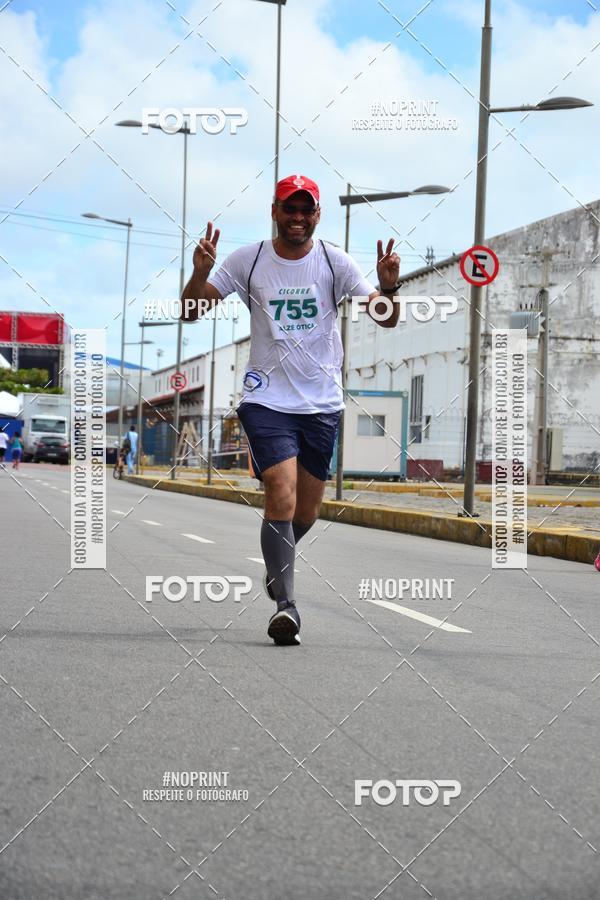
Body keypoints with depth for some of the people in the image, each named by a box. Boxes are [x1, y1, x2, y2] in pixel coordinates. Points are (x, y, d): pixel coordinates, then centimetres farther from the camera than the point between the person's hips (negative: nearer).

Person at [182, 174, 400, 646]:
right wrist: (201, 273, -21)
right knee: (282, 497, -19)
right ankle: (285, 604, -15)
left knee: (306, 512, 11)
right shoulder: (248, 260, -1)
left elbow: (386, 319, -6)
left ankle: (278, 562, 43)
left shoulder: (334, 261, -1)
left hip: (322, 403, 2)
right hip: (267, 399, -2)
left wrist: (388, 288, -28)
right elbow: (190, 311, -1)